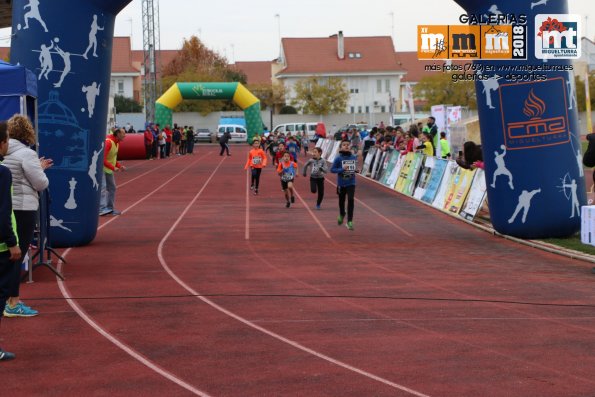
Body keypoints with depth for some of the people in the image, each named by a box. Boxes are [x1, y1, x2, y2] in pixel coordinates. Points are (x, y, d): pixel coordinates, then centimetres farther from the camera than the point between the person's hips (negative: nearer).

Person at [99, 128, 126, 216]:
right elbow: (102, 159, -29)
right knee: (103, 187, -18)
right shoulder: (108, 142, -24)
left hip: (109, 169, 10)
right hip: (101, 168, -10)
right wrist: (113, 168, -30)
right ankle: (102, 209, -23)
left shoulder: (117, 143, 7)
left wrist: (119, 166, 2)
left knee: (112, 188, 12)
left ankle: (110, 208, 20)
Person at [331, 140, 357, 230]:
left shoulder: (354, 157, 0)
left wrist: (355, 171, 0)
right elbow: (332, 169, -12)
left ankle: (350, 221, -10)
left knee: (351, 200, -15)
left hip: (351, 183, 1)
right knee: (341, 201, 15)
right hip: (341, 183, -1)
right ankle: (342, 215, 47)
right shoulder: (338, 158, -11)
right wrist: (342, 169, -24)